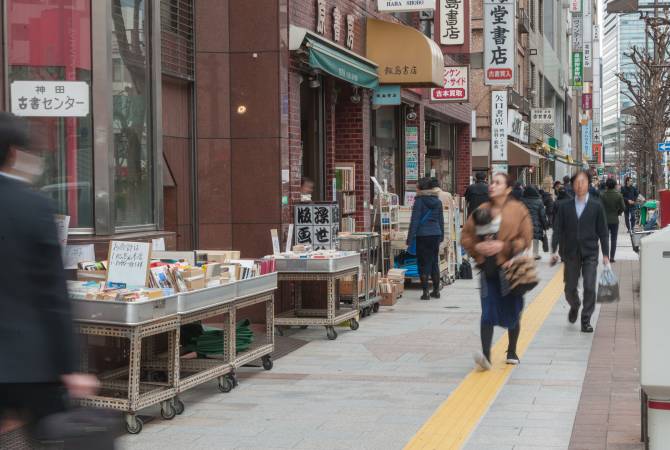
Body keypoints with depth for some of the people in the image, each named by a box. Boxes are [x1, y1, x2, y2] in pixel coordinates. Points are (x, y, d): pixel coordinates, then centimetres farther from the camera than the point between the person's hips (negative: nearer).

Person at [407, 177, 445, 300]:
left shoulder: (419, 201, -8)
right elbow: (441, 220, 13)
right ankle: (436, 290, 19)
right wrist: (441, 236, 23)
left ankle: (425, 292, -3)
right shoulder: (437, 201, 7)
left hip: (423, 235, -5)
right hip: (436, 234, 5)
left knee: (423, 263, 1)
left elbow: (414, 220, -9)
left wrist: (410, 238, -7)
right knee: (434, 262, 15)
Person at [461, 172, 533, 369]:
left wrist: (503, 246, -18)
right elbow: (465, 236, 10)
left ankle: (512, 352, 29)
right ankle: (486, 355, -16)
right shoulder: (482, 210, 7)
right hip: (488, 269, 2)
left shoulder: (518, 210, -3)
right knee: (487, 312, -9)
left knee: (512, 312, 11)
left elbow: (526, 239, -7)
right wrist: (477, 247, -9)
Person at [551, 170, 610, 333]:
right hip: (571, 253, 1)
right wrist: (554, 250, -4)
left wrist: (605, 254, 1)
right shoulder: (565, 206, 3)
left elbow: (602, 231, 2)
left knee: (589, 287, -8)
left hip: (590, 254, -1)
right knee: (570, 288, 7)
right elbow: (558, 229, 4)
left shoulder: (596, 206, 0)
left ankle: (586, 321, 3)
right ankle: (574, 307, 39)